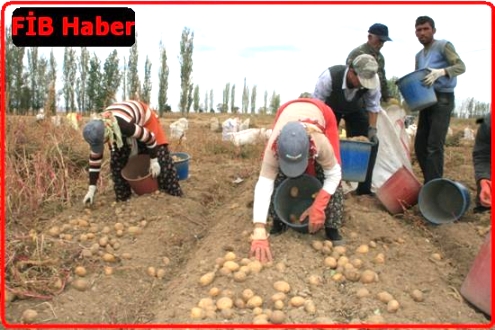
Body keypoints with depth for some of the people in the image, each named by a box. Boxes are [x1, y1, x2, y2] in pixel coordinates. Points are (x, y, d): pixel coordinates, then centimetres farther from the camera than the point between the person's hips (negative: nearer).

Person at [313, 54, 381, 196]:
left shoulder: (373, 79, -33)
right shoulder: (330, 76, -42)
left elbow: (373, 106, -16)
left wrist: (372, 129, -24)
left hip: (355, 109, 2)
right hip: (330, 108, -2)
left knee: (371, 142, -9)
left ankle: (364, 188, 3)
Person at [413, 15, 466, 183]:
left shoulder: (443, 45, -3)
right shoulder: (419, 55, 19)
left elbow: (461, 66, -14)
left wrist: (440, 72, -32)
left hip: (443, 99, -8)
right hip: (426, 101, 8)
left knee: (434, 145, -16)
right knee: (420, 145, 7)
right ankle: (429, 184, 16)